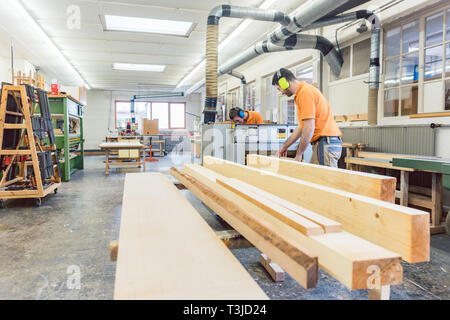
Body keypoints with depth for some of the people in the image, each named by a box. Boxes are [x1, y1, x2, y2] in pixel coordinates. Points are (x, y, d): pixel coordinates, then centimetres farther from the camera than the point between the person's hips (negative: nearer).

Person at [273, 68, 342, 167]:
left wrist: (299, 154, -10)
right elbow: (302, 126, 24)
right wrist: (285, 146, 25)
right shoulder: (302, 91, 19)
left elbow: (309, 128, -19)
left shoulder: (305, 92, -12)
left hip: (325, 143, -10)